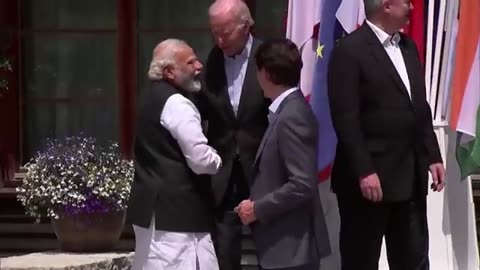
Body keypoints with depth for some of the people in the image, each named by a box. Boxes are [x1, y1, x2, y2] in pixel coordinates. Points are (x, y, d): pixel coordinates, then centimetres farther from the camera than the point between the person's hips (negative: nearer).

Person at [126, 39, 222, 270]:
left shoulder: (153, 98, 15)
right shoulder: (176, 103, -15)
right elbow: (201, 160, -20)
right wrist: (220, 161, 1)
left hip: (154, 205, 10)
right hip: (175, 210, -10)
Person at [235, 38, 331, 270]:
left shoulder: (292, 116, -19)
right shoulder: (287, 111, 11)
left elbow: (302, 185, -24)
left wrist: (258, 209, -16)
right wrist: (257, 204, 10)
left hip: (292, 245, -10)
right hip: (282, 243, 10)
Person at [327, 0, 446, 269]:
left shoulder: (408, 47, 13)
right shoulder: (350, 50, -11)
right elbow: (346, 118, -16)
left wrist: (432, 156, 11)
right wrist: (363, 172, -19)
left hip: (411, 176, 7)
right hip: (370, 177, -7)